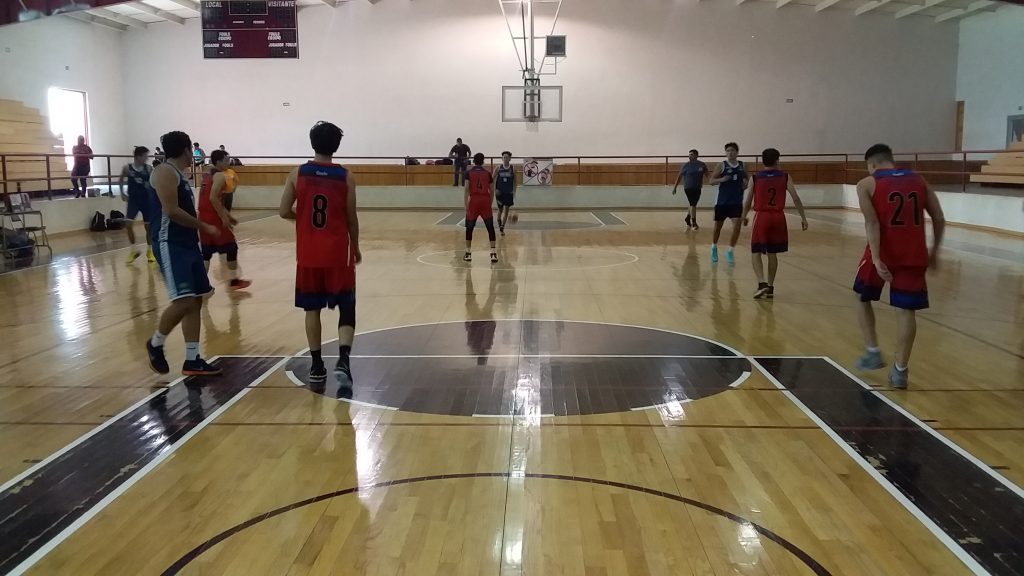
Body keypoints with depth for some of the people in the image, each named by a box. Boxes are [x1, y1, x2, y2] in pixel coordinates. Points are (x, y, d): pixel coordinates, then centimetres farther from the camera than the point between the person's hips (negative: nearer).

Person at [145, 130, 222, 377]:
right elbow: (172, 211, -20)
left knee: (196, 300, 8)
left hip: (187, 243, 10)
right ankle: (155, 343, 10)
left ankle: (192, 360, 12)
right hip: (169, 244, -10)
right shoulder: (165, 172, -11)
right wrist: (204, 227, -13)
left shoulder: (179, 174, 18)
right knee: (184, 301, -16)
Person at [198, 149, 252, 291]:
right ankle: (234, 281, 15)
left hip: (203, 217, 9)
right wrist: (224, 217, -19)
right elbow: (213, 198, -23)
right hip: (214, 218, -9)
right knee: (231, 248, 6)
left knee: (206, 252, 10)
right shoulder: (219, 176, -11)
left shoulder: (208, 175, 18)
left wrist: (228, 215, 25)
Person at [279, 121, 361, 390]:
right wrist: (356, 248, 13)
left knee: (312, 308, 12)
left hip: (308, 254, 2)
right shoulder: (346, 177, -4)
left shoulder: (298, 174, -2)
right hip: (338, 253, -1)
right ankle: (343, 361, -14)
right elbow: (351, 218, -1)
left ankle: (317, 367, 15)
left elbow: (284, 212, -2)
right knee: (346, 308, 5)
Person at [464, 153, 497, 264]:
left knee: (469, 228, 10)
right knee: (490, 228, 3)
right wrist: (490, 204, 20)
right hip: (485, 200, 1)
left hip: (474, 200, -1)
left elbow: (467, 189, -5)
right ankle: (493, 254, -4)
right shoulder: (487, 173, 12)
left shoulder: (469, 173, 6)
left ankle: (468, 254, 14)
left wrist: (466, 204, -5)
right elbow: (492, 191, 11)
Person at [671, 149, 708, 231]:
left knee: (692, 205, 13)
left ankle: (688, 220, 31)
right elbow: (680, 176, 0)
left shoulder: (702, 165, 1)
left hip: (697, 188, 4)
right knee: (693, 204, -8)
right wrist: (675, 187, -2)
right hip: (688, 188, -4)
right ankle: (694, 223, -3)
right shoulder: (685, 165, -5)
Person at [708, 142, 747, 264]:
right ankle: (714, 248, 34)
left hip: (736, 202, 2)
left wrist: (746, 184, -3)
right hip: (722, 201, -2)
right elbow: (711, 181, -6)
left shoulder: (742, 166, 5)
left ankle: (730, 251, 2)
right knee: (718, 227, 11)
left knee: (737, 227, -12)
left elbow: (746, 179, 20)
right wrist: (722, 179, -24)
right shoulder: (722, 165, -4)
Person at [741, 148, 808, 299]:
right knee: (772, 253, 14)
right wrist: (803, 217, 0)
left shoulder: (755, 178, 1)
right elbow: (795, 198, -4)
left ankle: (762, 283, -14)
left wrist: (744, 217, 18)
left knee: (756, 253, 5)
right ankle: (770, 287, 19)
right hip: (778, 217, 2)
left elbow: (748, 202, 2)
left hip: (761, 217, -2)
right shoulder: (785, 177, 4)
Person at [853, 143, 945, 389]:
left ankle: (873, 352, 15)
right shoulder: (919, 181, 13)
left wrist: (876, 258, -18)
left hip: (883, 253, -2)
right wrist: (933, 251, 20)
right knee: (907, 309, 7)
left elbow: (872, 222, -12)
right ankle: (900, 370, 6)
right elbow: (939, 219, 9)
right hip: (914, 254, 3)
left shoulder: (867, 184, 2)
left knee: (863, 298, 20)